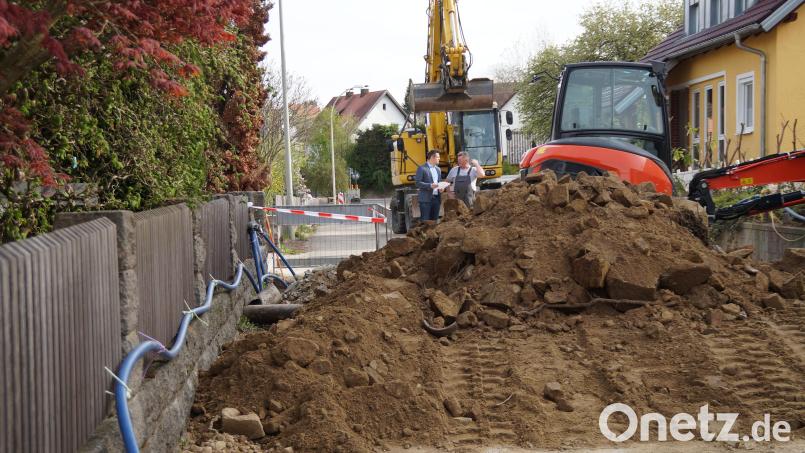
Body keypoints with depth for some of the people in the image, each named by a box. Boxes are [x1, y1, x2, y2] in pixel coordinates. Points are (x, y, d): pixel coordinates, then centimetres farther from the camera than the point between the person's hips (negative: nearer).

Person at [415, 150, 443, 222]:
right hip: (426, 199, -7)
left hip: (436, 198, 7)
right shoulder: (422, 168, -4)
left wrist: (441, 188, 2)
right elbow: (418, 183, -11)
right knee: (425, 221, -7)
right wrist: (430, 185, -23)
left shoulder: (438, 169, 18)